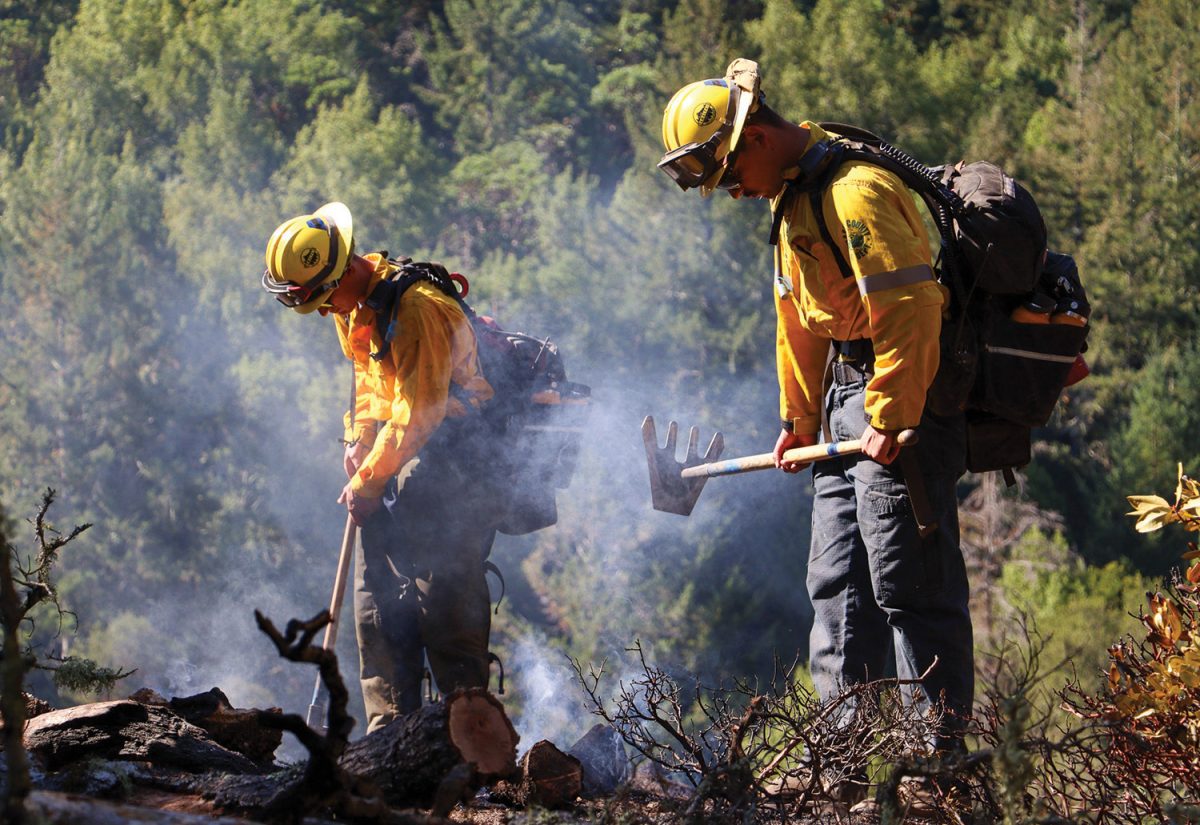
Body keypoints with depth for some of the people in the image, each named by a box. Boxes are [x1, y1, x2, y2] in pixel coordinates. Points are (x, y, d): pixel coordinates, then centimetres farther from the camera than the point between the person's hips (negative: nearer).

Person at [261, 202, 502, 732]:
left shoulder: (416, 308, -22)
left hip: (449, 457, -9)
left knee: (445, 608, -13)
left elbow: (417, 415, -22)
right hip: (399, 460, 10)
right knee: (376, 600, 5)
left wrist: (367, 481, -14)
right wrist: (358, 439, 8)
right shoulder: (354, 306, 8)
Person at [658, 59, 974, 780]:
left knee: (910, 583, -9)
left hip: (901, 396, -10)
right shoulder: (792, 197, 15)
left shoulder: (858, 192, -19)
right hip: (846, 400, 10)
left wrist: (891, 421, -22)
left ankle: (940, 754, -6)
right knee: (838, 583, 11)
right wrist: (799, 418, 24)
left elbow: (908, 311, -25)